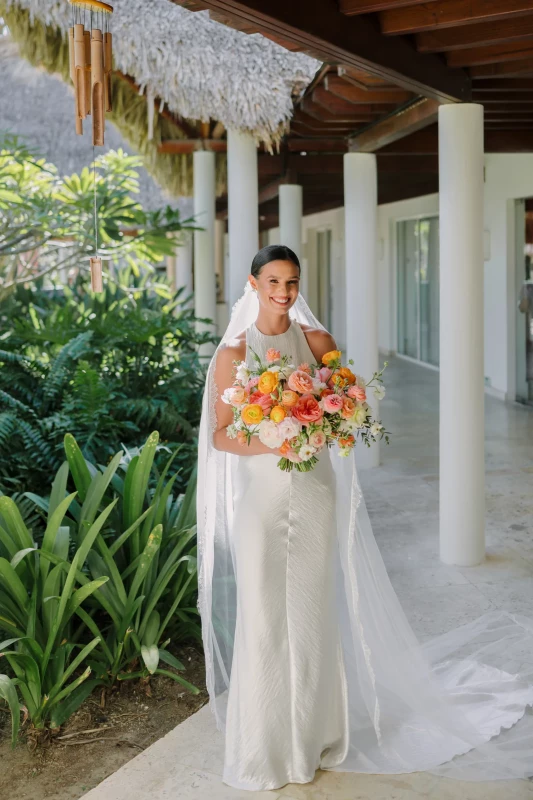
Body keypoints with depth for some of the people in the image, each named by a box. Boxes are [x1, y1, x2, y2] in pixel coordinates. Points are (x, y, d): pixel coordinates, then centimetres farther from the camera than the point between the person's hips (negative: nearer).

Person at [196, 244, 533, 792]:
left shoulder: (316, 341, 3)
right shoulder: (233, 352, -2)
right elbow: (219, 434, -4)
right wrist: (269, 443, -20)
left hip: (314, 489, 2)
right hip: (260, 493, -2)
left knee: (312, 609, 9)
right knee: (262, 612, 2)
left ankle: (310, 732, 27)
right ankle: (263, 742, 19)